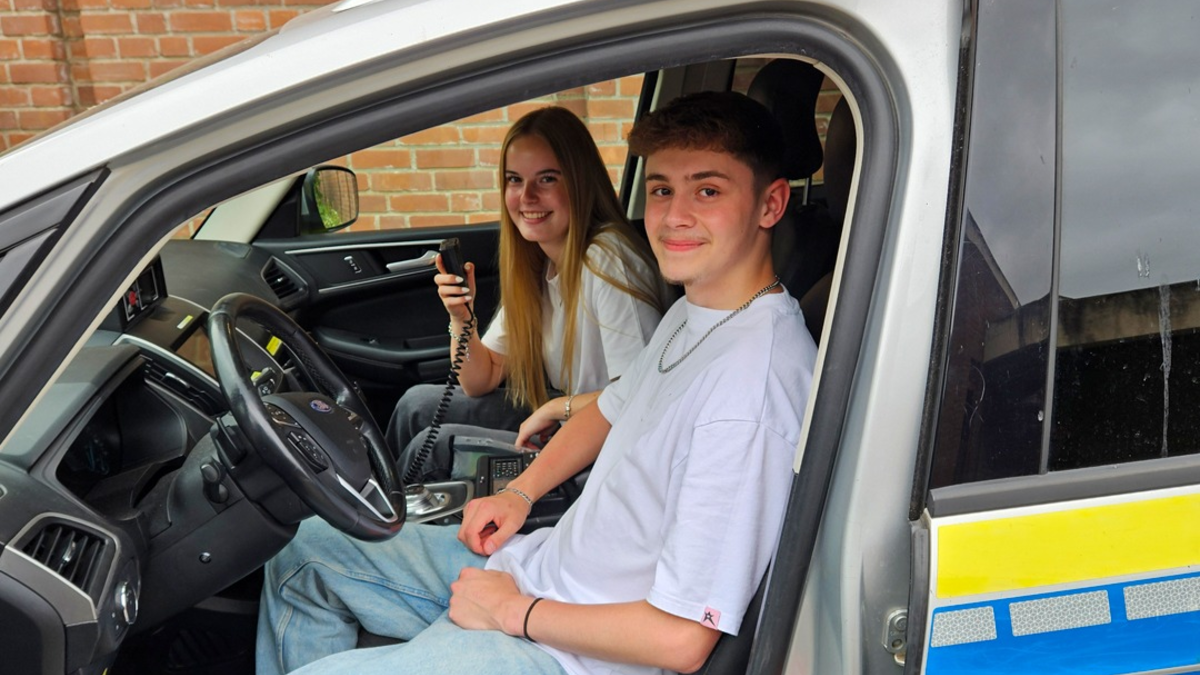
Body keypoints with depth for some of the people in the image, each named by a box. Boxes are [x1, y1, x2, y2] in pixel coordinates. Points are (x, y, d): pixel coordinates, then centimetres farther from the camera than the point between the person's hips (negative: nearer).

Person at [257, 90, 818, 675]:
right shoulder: (694, 310, 1)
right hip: (542, 559, 9)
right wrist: (520, 493, 8)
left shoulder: (751, 383, -30)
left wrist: (514, 612, -15)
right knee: (303, 552, 14)